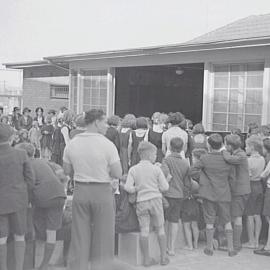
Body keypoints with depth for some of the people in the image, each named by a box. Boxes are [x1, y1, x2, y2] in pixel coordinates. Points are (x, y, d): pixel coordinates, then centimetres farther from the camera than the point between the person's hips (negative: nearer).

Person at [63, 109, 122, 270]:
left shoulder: (72, 144, 0)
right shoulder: (107, 144, -13)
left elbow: (67, 170, 8)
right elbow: (118, 174, -13)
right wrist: (104, 169, 5)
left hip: (80, 190, 4)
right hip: (102, 192, -4)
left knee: (79, 237, 13)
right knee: (103, 238, 10)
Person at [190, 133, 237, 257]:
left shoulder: (205, 158, -10)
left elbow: (193, 171, -12)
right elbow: (232, 177, 3)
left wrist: (203, 178, 3)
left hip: (209, 193, -2)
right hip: (224, 194, 2)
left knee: (209, 222, 7)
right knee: (227, 221, 11)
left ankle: (209, 248, 14)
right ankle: (231, 248, 15)